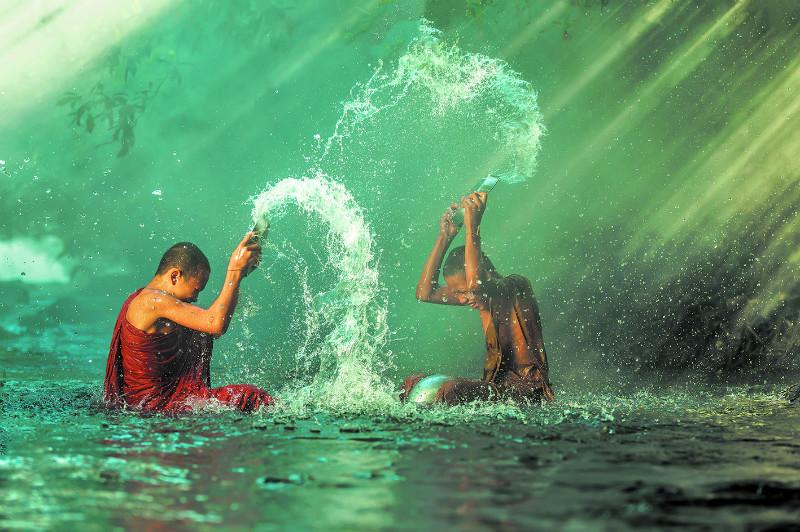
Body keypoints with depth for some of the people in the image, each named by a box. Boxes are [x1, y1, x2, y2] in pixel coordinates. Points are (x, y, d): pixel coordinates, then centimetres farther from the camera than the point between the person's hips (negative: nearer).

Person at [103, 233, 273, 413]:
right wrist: (235, 271, -26)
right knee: (255, 398, -16)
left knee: (201, 336, 28)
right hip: (156, 404, -10)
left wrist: (237, 274, 13)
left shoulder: (140, 300, 11)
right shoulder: (152, 300, -21)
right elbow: (216, 325, -30)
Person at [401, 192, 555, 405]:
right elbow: (425, 293, 3)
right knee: (413, 383, 8)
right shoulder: (481, 295, 9)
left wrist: (472, 228, -29)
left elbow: (475, 284, -36)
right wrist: (444, 237, -2)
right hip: (497, 386, 9)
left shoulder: (516, 287, -14)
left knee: (451, 390, -33)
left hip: (526, 390, -9)